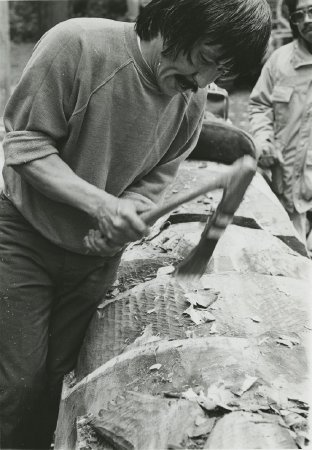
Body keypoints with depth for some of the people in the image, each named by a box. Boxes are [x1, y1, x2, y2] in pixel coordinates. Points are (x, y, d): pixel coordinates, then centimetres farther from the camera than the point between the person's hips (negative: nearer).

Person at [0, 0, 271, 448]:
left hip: (97, 255, 4)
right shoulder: (78, 44, -23)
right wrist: (100, 203, -29)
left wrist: (125, 215, -21)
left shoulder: (191, 101, -7)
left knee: (55, 373, 14)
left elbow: (153, 181, 0)